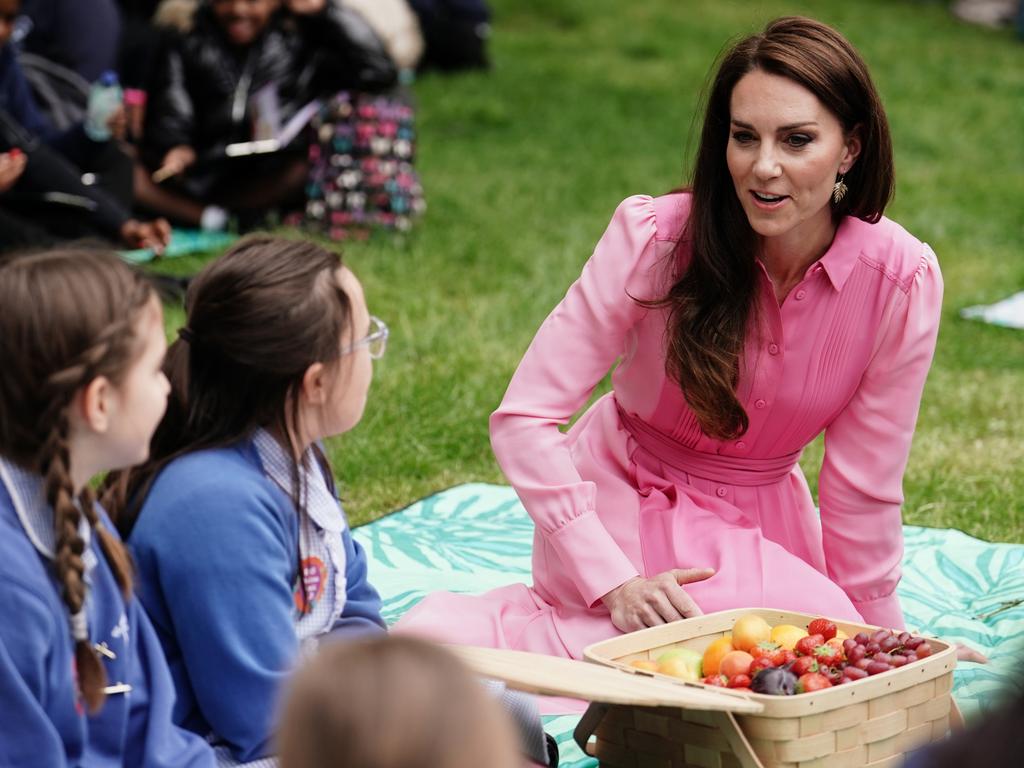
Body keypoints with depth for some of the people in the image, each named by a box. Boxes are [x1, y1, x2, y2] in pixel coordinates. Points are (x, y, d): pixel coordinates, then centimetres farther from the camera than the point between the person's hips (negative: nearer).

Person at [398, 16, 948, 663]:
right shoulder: (654, 237, -23)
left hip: (761, 519, 4)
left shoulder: (902, 279, -17)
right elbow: (525, 417, -19)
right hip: (623, 502, -4)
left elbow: (864, 486, -6)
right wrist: (613, 583, -25)